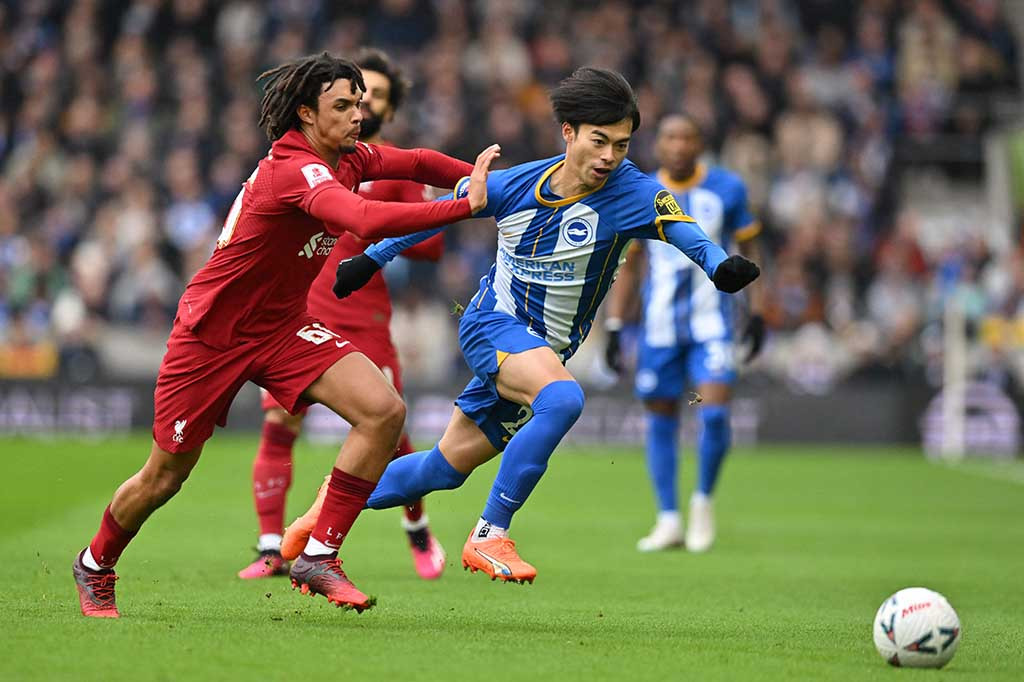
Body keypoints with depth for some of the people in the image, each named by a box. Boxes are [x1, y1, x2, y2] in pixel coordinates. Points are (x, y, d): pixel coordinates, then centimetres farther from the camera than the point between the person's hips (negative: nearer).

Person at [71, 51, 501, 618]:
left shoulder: (346, 159, -3)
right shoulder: (295, 169, -29)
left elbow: (417, 163, 14)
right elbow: (367, 220, -45)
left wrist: (480, 177, -2)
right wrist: (466, 206, -45)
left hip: (283, 327, 7)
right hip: (210, 335, -7)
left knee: (384, 410, -17)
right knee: (165, 477, 7)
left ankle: (319, 555, -9)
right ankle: (95, 566, 36)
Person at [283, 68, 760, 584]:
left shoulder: (633, 193, -15)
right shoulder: (514, 186, -10)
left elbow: (686, 232, -32)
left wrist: (721, 265, -53)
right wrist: (371, 259, 14)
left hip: (544, 349, 3)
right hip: (491, 324, -3)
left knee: (445, 468, 8)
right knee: (563, 398, -33)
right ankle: (489, 536, -24)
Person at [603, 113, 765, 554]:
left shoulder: (727, 190, 0)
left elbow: (749, 248, 10)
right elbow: (627, 266, 10)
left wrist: (757, 311, 4)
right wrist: (614, 327, 5)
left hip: (711, 323, -1)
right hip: (659, 327, 2)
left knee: (714, 413, -15)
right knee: (660, 419, 2)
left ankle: (703, 501, 8)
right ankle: (668, 519, 12)